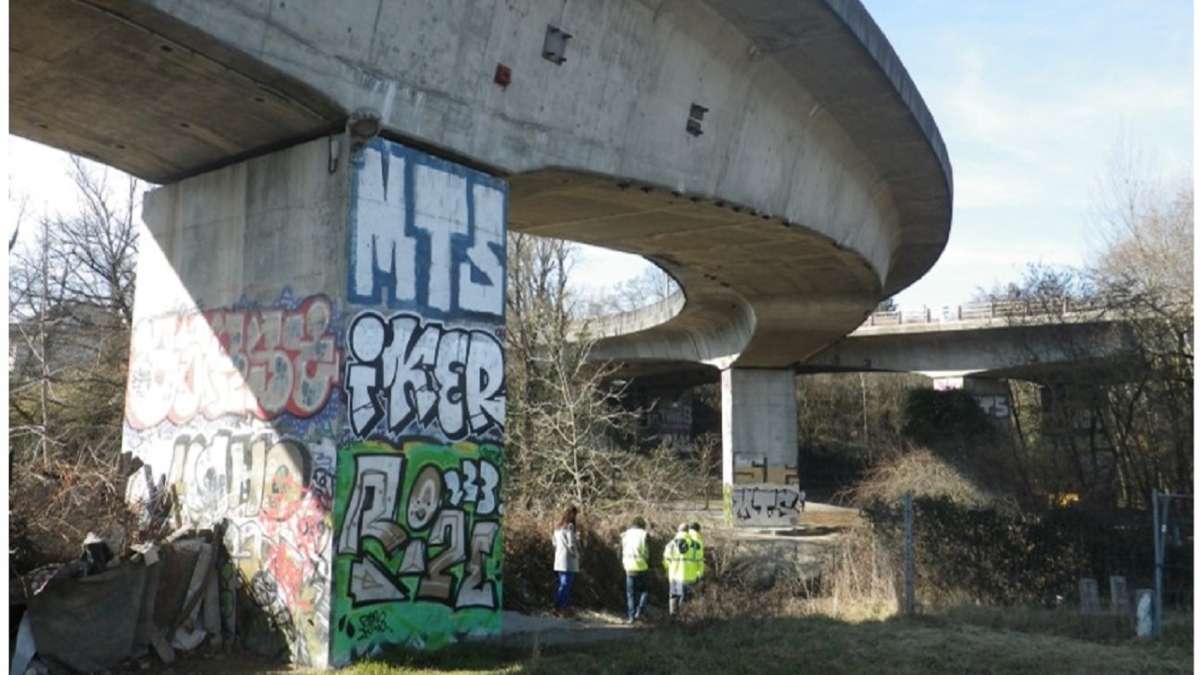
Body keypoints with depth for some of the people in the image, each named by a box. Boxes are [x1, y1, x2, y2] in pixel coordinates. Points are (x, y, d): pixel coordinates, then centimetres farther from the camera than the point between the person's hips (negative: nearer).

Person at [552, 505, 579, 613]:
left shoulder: (558, 527, 11)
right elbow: (571, 544, -17)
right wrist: (576, 554, -2)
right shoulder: (569, 526, -14)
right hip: (568, 561, -8)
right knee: (565, 584, -4)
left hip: (559, 560, 8)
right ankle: (560, 605, -5)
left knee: (562, 584, 13)